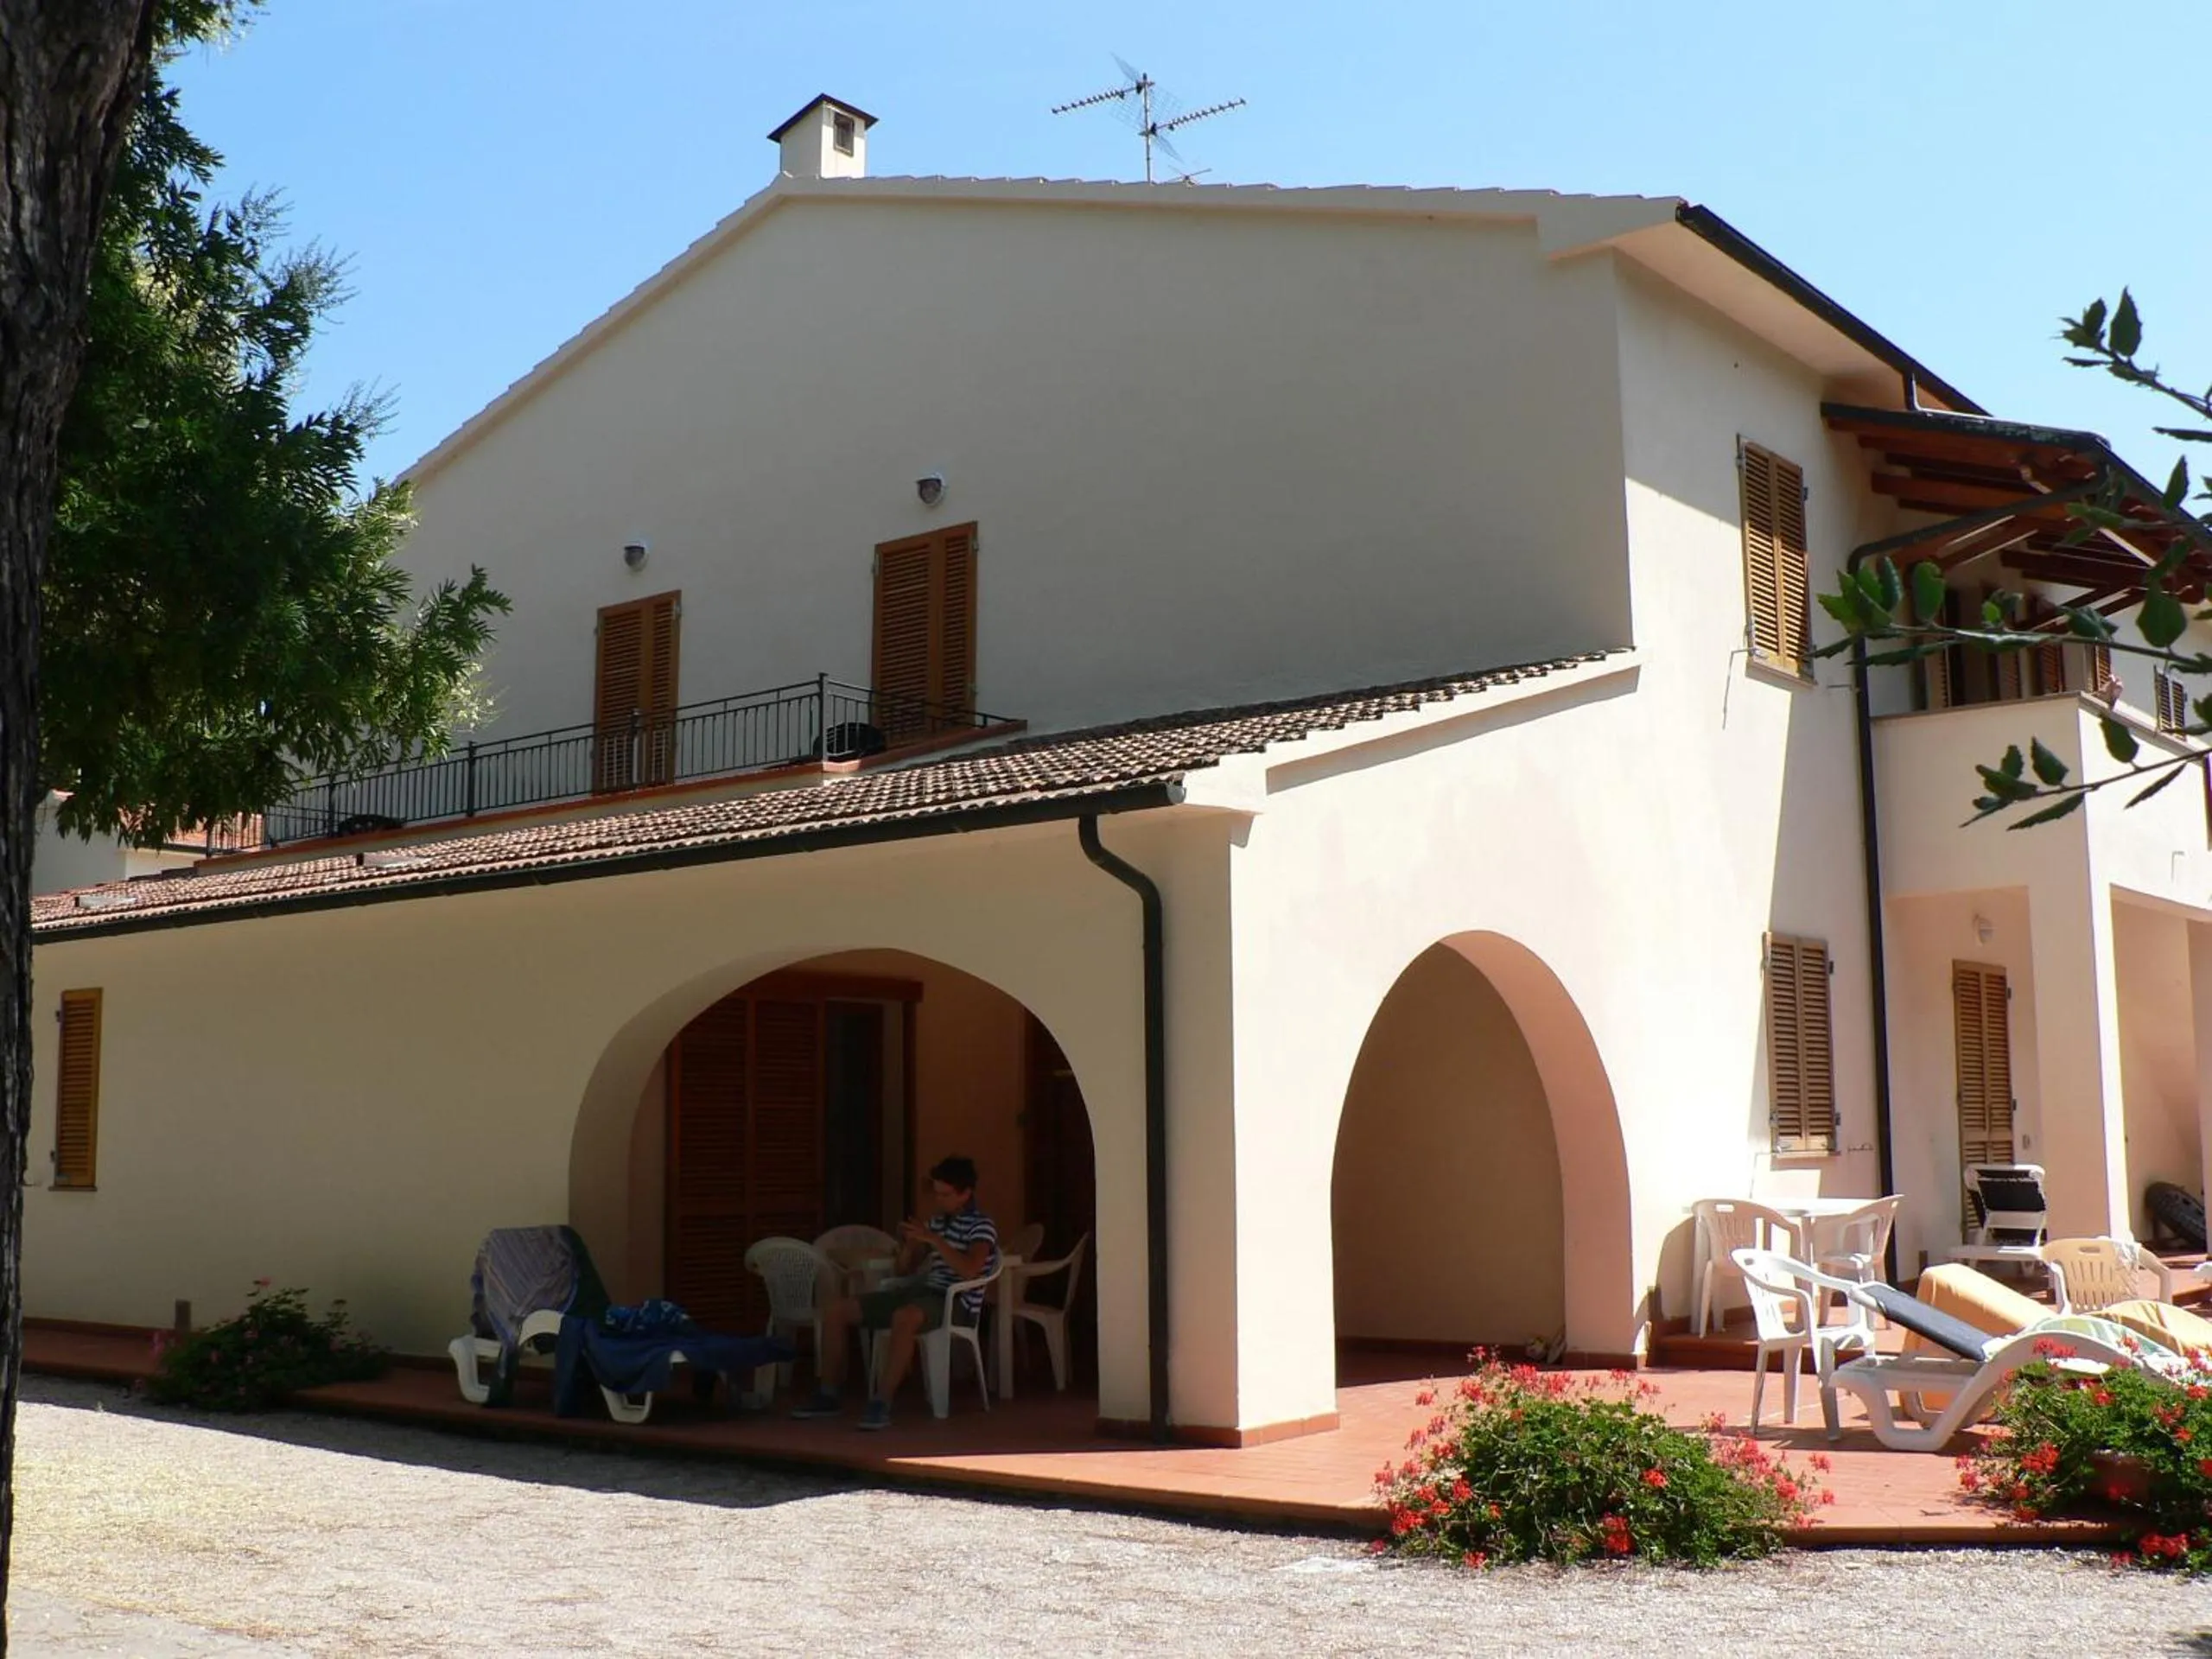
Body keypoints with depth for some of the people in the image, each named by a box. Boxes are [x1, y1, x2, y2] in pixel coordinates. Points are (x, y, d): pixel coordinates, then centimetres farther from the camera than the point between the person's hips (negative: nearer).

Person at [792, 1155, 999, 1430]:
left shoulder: (981, 1226, -6)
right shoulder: (936, 1221, 17)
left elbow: (970, 1270, -25)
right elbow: (905, 1269, 21)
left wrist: (934, 1240, -26)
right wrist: (907, 1246, 0)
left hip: (957, 1302, -8)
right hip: (924, 1292, 8)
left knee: (904, 1317, -43)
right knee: (836, 1311, -2)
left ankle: (881, 1403, -41)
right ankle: (829, 1395, 3)